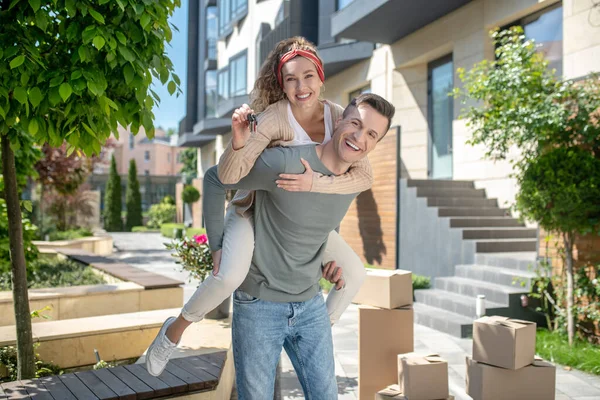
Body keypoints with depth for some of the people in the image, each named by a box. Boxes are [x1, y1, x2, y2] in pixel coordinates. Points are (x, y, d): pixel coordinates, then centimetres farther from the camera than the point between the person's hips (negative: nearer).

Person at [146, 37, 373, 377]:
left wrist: (315, 183, -40)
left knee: (355, 272, 3)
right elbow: (228, 176, -34)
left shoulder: (338, 118, -13)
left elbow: (364, 175, -25)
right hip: (255, 209, -5)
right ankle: (176, 329, -3)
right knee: (230, 276, -31)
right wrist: (239, 142, -53)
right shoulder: (274, 117, -27)